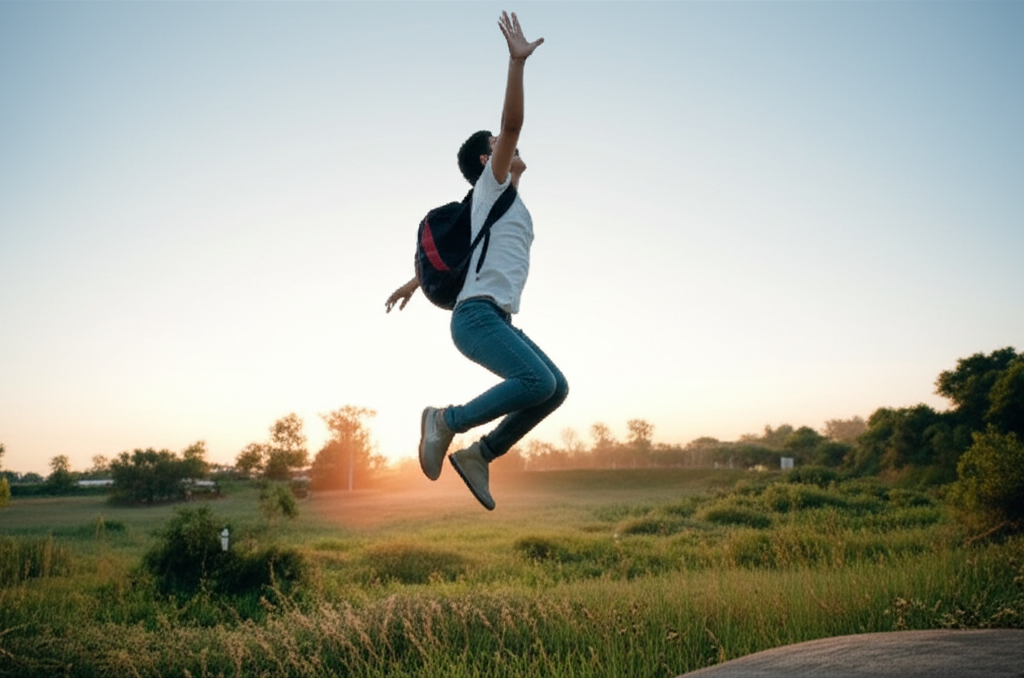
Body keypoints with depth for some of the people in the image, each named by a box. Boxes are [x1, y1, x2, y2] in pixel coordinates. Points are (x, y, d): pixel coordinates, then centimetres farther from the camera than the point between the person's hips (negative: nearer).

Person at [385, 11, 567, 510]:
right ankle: (446, 421, -11)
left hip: (497, 319, 9)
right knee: (538, 381, -26)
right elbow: (512, 124, -10)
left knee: (555, 388, 2)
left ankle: (480, 455, 3)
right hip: (478, 314, -9)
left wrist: (414, 282, 42)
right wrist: (517, 62, -14)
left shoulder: (503, 201, 28)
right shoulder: (492, 185, 5)